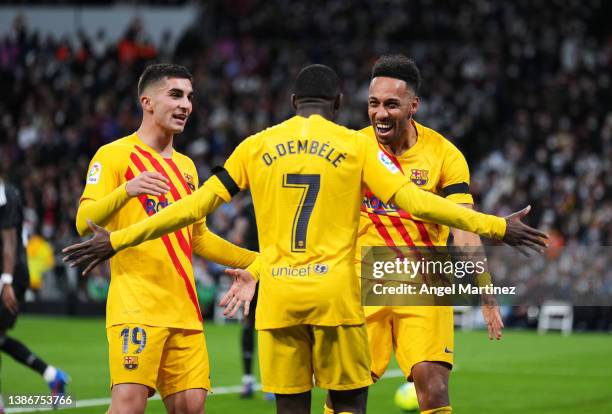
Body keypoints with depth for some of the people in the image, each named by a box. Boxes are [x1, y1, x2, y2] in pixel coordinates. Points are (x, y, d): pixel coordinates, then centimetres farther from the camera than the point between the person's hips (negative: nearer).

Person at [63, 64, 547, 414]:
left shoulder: (257, 146, 8)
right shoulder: (356, 146, 3)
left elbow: (196, 205, 7)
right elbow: (414, 201, -4)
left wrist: (117, 240, 14)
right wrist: (497, 227, 1)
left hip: (277, 297, 2)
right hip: (335, 295, -2)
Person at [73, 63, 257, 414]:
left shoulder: (186, 167, 21)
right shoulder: (115, 155, -1)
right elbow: (84, 223, -12)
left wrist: (256, 260, 23)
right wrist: (126, 191, -29)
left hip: (184, 307, 7)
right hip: (136, 303, -7)